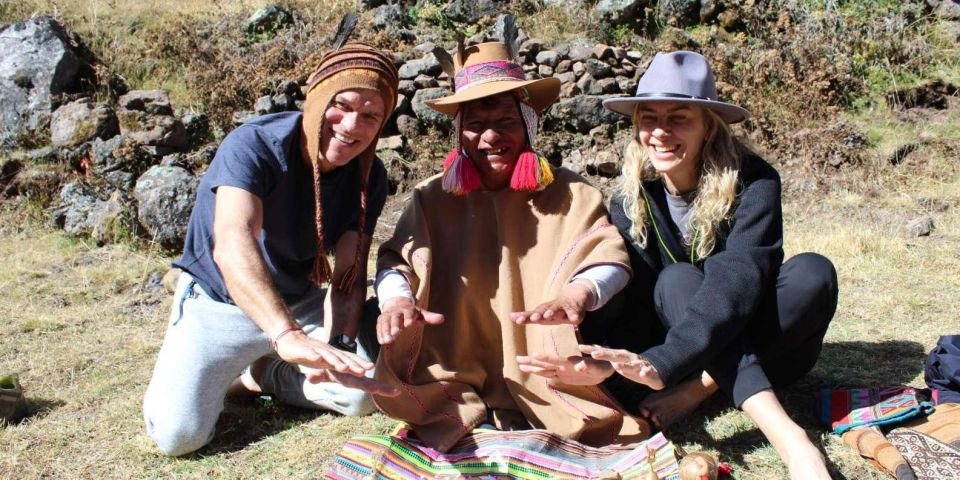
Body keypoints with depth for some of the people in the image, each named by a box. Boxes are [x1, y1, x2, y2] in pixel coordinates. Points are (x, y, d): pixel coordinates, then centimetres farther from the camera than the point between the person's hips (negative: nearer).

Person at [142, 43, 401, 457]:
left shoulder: (368, 176, -13)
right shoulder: (254, 146, -29)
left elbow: (349, 275, -16)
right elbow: (233, 243, -47)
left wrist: (337, 345, -36)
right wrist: (287, 335, -63)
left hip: (298, 301, 4)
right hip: (220, 300, -4)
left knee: (365, 392, -8)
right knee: (177, 434, -19)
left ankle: (261, 374, 13)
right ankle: (217, 375, 13)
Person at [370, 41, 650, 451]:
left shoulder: (567, 194, 2)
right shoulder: (434, 198, 6)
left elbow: (611, 259, -9)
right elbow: (395, 260, 1)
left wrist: (578, 293, -34)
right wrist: (398, 298, -25)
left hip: (541, 371, -1)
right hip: (456, 368, 1)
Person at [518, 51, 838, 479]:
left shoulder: (752, 182, -20)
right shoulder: (633, 197, -10)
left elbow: (736, 282, -34)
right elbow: (636, 298, -16)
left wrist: (661, 365, -49)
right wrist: (612, 359, -39)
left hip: (766, 344, -1)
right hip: (691, 348, 2)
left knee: (813, 273, -29)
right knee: (677, 280, -30)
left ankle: (696, 392, -27)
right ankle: (787, 435, -42)